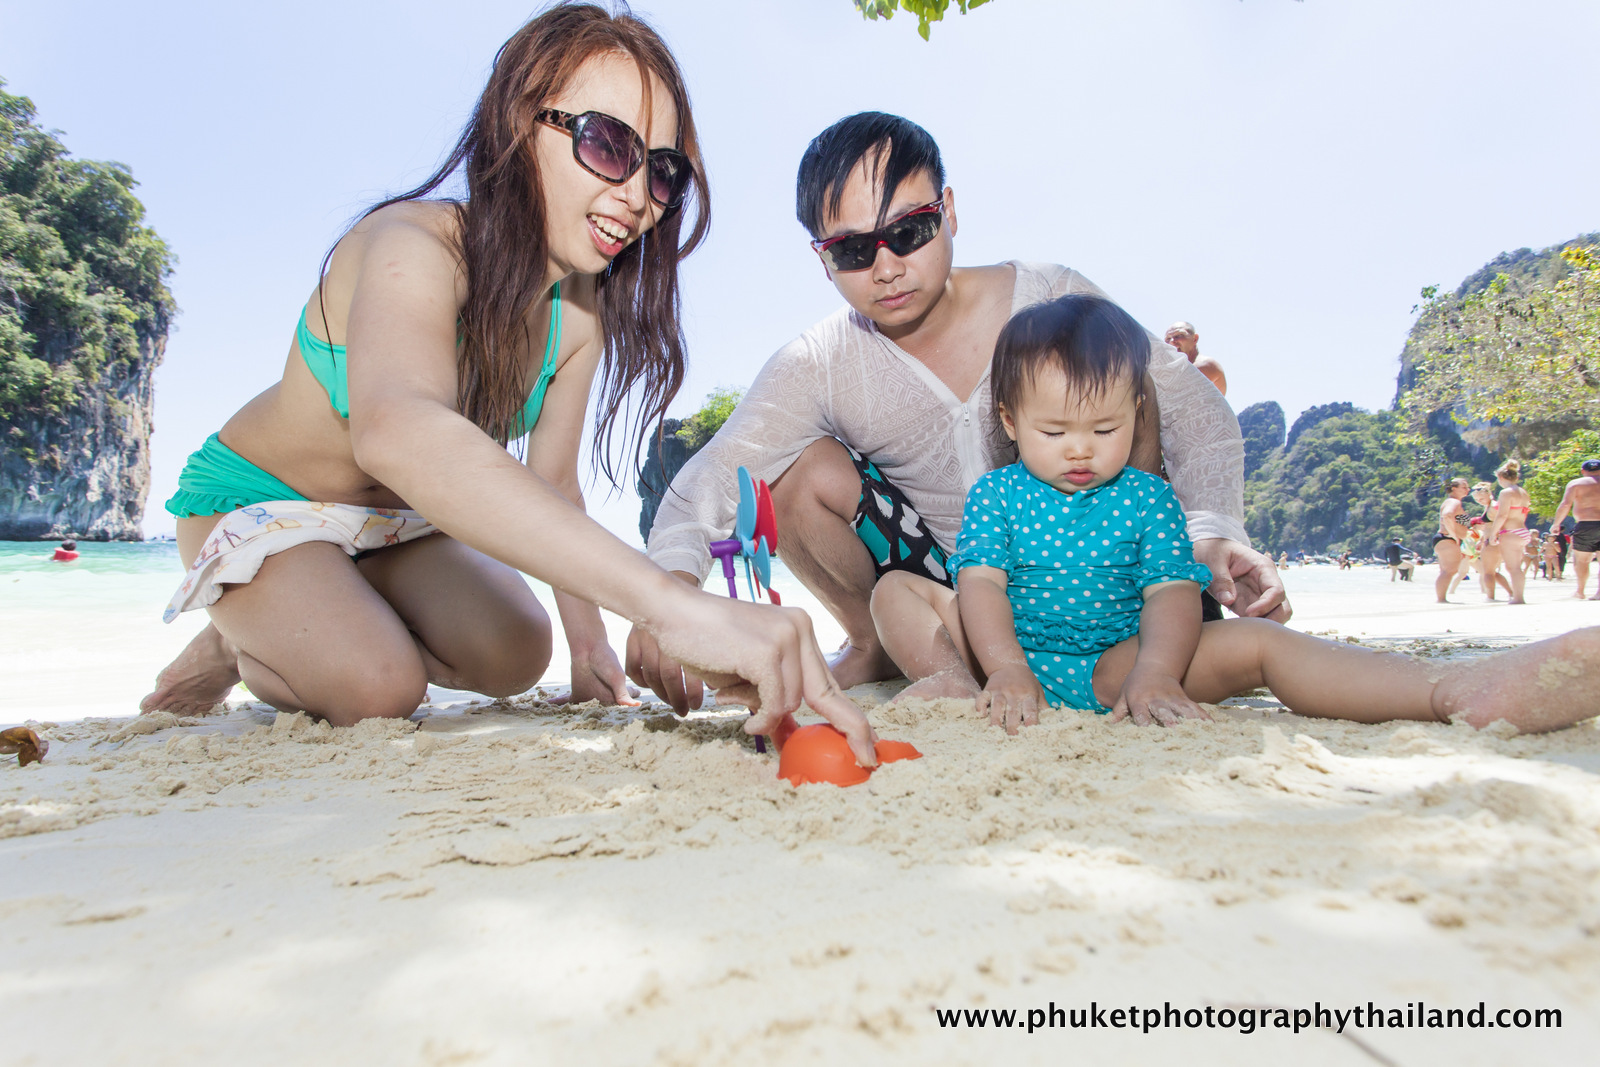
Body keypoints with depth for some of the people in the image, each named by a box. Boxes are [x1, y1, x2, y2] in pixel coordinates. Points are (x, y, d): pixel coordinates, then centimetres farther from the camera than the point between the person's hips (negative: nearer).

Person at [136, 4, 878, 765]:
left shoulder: (580, 312, -13)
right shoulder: (414, 248, -36)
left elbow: (550, 485, -4)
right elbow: (394, 431, -59)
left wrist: (589, 644, -13)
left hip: (396, 516, 7)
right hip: (254, 501, -6)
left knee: (515, 656, -8)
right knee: (378, 690, -25)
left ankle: (274, 637, 17)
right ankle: (241, 642, 10)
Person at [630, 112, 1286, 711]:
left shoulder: (1047, 301, -12)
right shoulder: (817, 367, -12)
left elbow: (1196, 412, -11)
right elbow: (711, 473, -23)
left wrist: (1213, 532, -29)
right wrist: (674, 576, -45)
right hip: (936, 588, 1)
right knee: (797, 466, -23)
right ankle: (875, 645, 3)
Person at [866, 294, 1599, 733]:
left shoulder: (1148, 499, 5)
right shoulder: (994, 495, 2)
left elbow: (1172, 595, -7)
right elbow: (981, 586, -11)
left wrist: (1155, 676, -27)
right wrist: (1006, 673, -28)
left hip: (1114, 667, 0)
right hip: (1013, 660, 1)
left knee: (1251, 640, -22)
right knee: (897, 590, -15)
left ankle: (1455, 691, -35)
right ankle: (954, 683, -43)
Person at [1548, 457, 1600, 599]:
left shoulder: (1576, 483, 0)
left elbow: (1565, 504, -9)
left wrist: (1556, 523, -3)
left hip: (1586, 525, -3)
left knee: (1581, 559, 9)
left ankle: (1580, 591, 14)